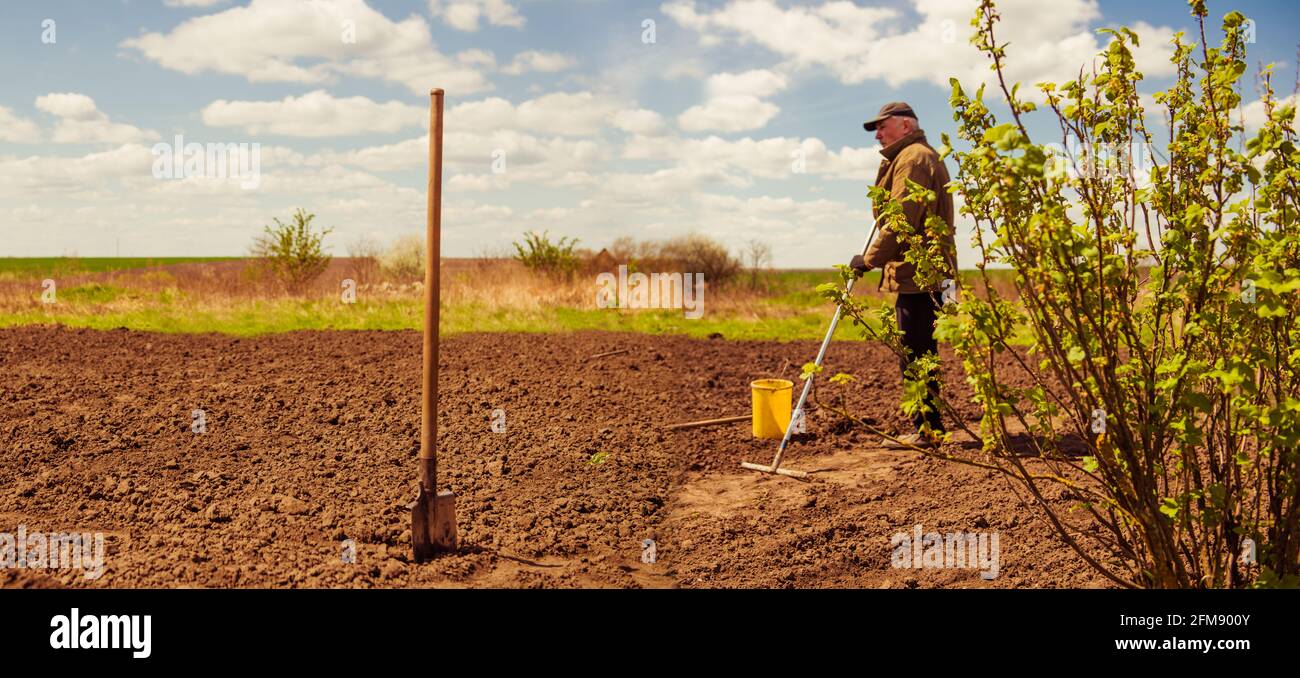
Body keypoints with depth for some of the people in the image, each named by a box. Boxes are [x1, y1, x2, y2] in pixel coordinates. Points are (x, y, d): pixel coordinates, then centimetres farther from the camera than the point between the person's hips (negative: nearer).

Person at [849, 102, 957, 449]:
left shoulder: (913, 158, -9)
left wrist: (870, 259, -14)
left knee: (915, 354, -8)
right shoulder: (923, 156, 26)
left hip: (917, 274, -11)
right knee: (917, 354, 13)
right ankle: (927, 426, 20)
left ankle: (928, 430, -4)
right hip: (920, 271, 11)